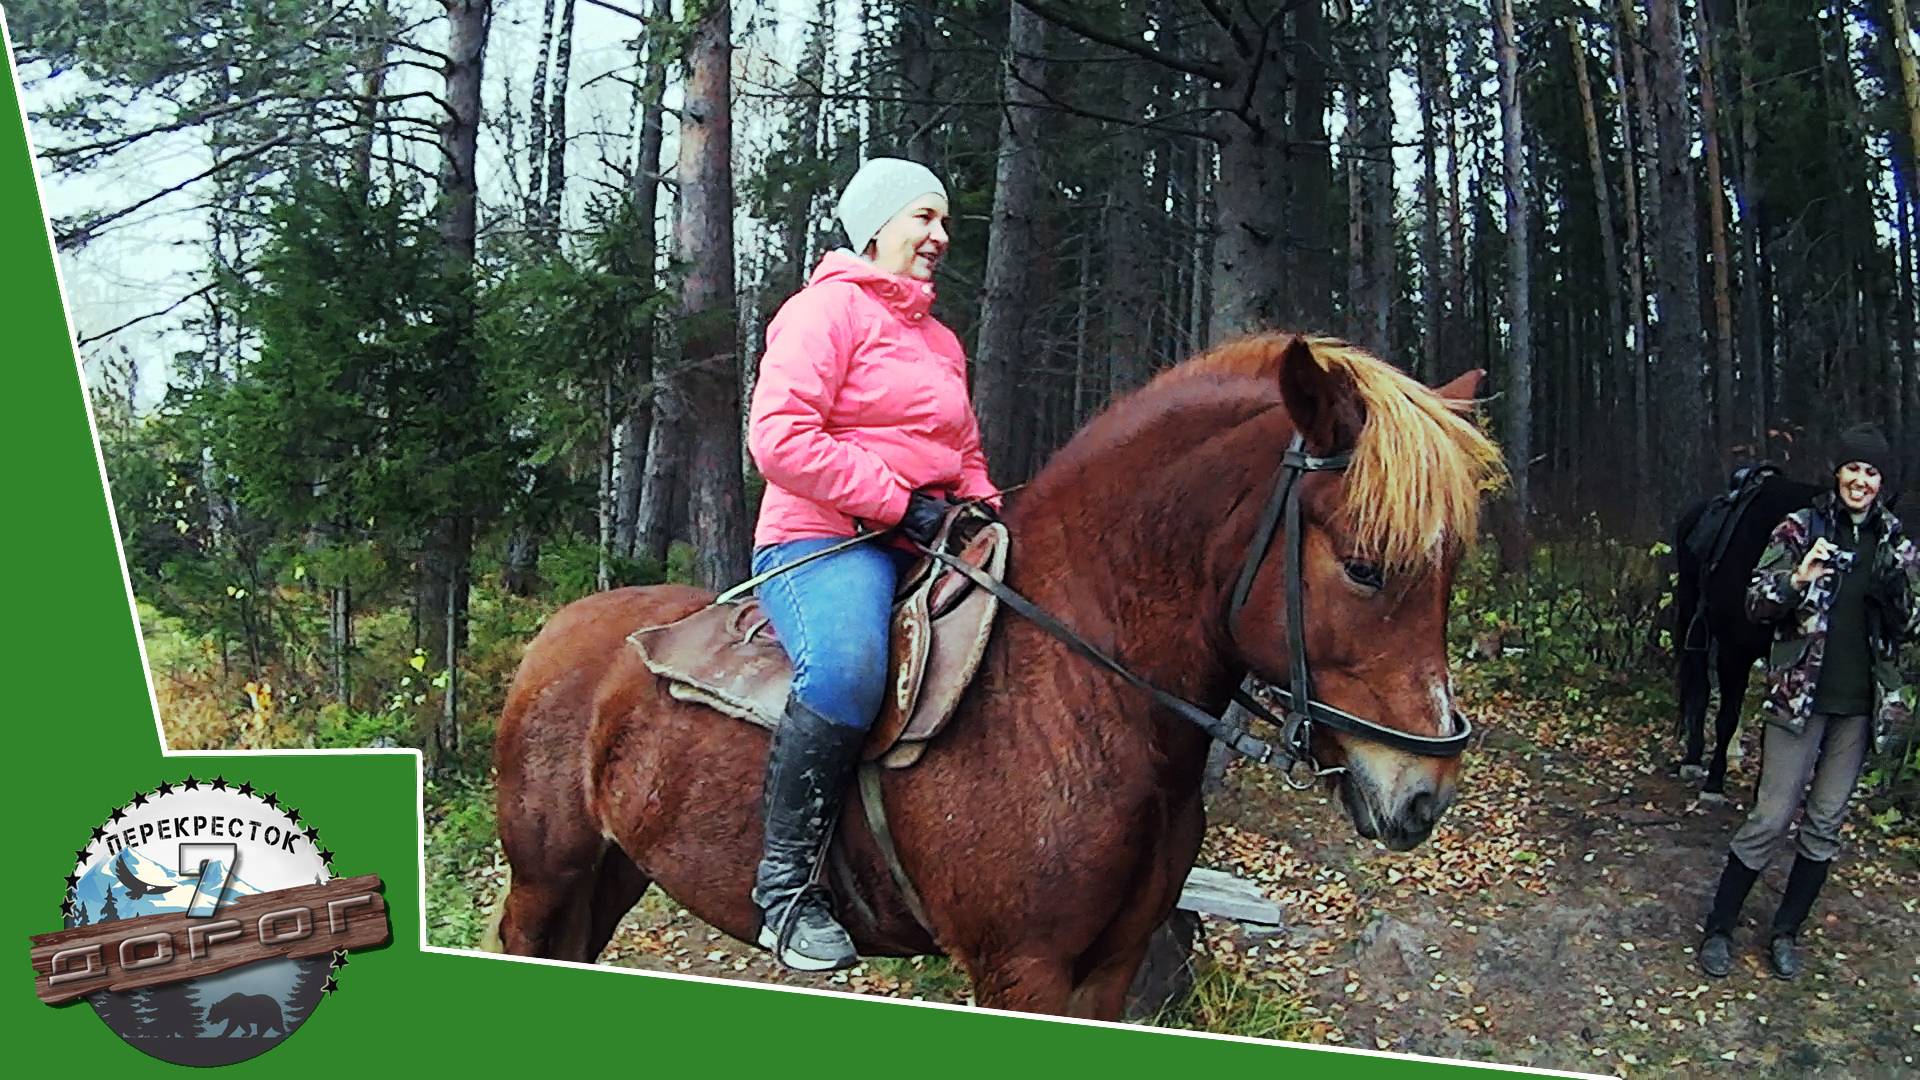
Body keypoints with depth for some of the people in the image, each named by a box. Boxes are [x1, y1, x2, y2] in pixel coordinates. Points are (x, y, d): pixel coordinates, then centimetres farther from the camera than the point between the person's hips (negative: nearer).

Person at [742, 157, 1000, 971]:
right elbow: (780, 437, -16)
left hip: (927, 545, 9)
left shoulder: (940, 340, 25)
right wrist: (897, 502, -16)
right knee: (847, 668, -38)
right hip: (823, 540, -9)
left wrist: (986, 510, 10)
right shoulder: (829, 309, -2)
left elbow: (967, 456, 33)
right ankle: (784, 883, -25)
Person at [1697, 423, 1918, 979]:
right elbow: (1756, 605, -5)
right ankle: (1719, 929, 10)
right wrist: (1798, 580, -24)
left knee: (1826, 824, 10)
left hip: (1859, 704, 4)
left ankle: (1785, 933, 23)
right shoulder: (1800, 529, -4)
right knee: (1772, 818, -4)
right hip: (1799, 696, -4)